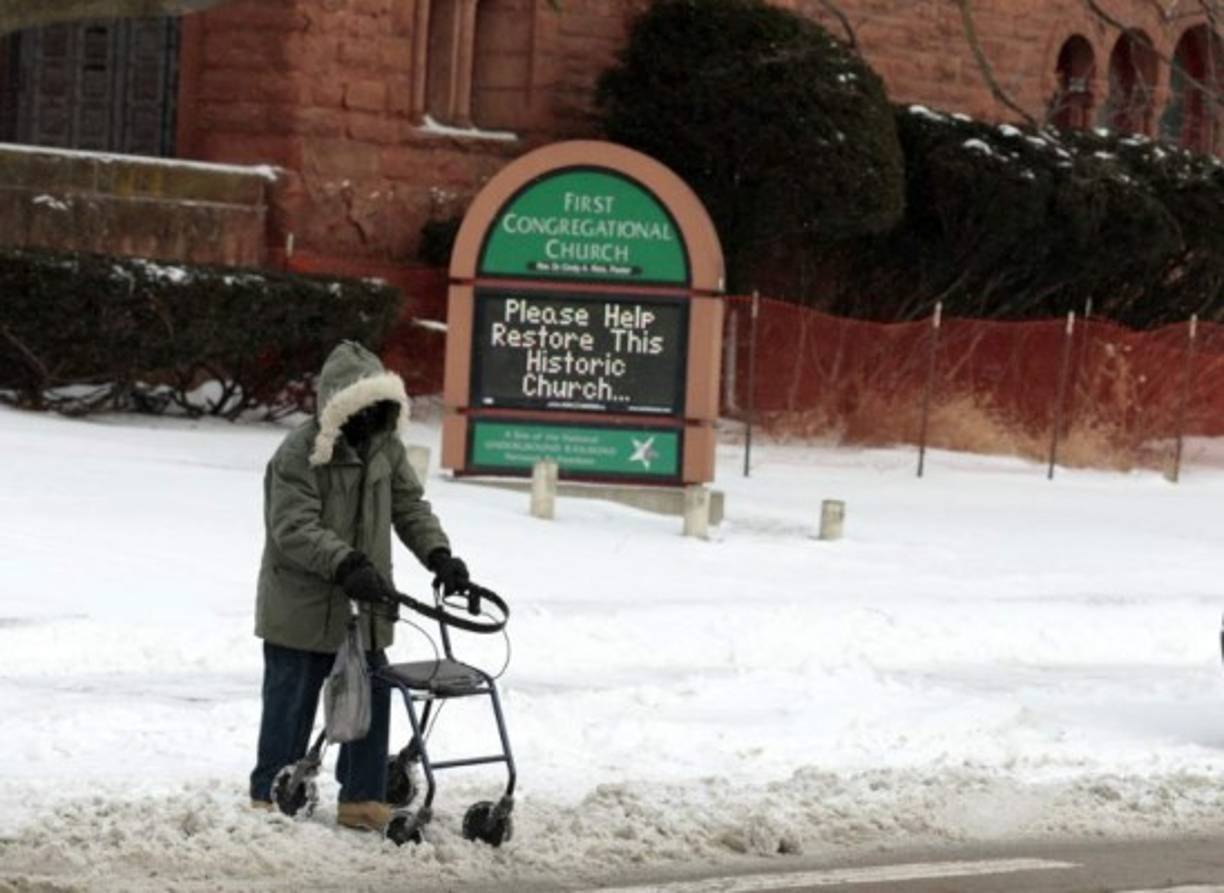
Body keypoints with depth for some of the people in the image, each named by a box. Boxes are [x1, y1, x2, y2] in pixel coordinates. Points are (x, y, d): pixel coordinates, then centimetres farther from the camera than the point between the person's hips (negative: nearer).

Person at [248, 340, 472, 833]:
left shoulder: (386, 447, 6)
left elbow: (410, 507, 10)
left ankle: (362, 798, 17)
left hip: (365, 607, 6)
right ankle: (268, 797, 15)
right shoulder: (300, 452, -17)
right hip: (302, 608, -6)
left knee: (370, 700, 7)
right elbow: (294, 528, -24)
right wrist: (346, 564, -36)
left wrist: (439, 555, -8)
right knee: (291, 705, 2)